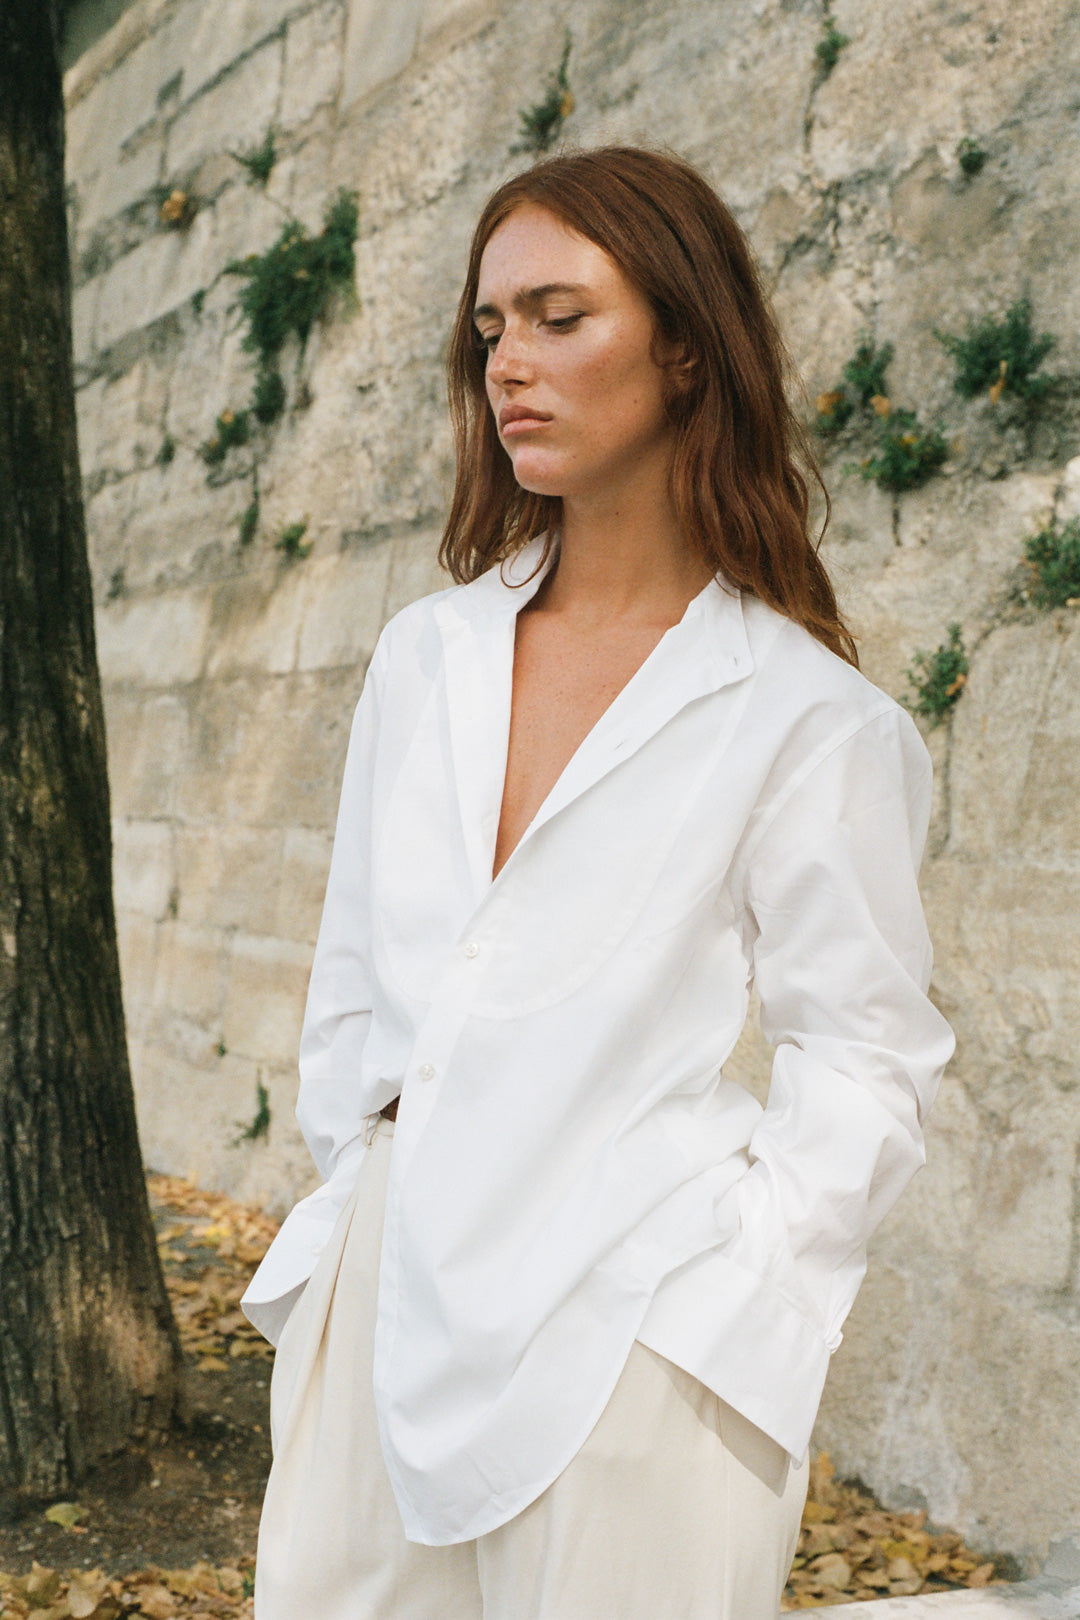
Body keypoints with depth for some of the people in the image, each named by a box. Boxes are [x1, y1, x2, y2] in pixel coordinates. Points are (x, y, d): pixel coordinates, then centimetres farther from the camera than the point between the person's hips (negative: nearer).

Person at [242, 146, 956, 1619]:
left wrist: (739, 1270, -11)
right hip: (387, 1292, 5)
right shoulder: (426, 655, 8)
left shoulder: (804, 716, -6)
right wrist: (355, 1190, 10)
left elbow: (868, 1054, -3)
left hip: (621, 1335, -4)